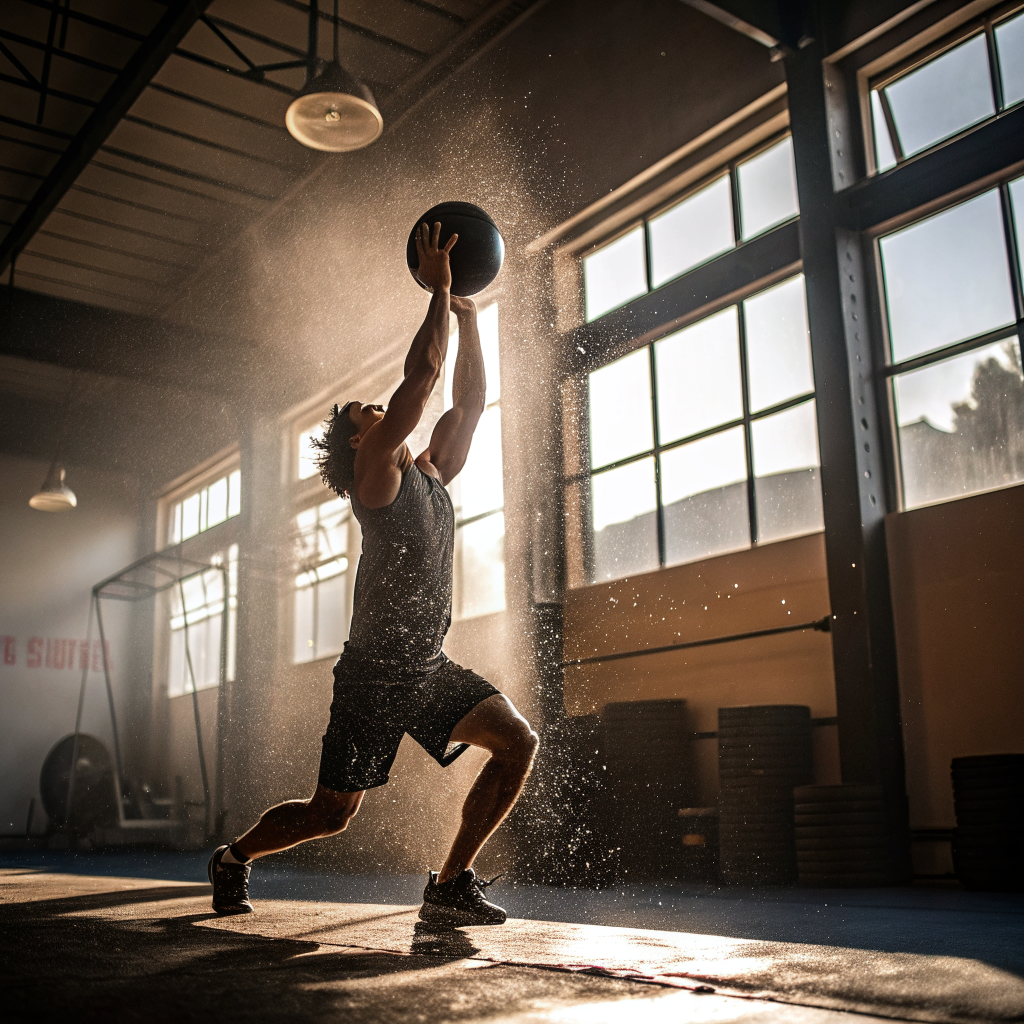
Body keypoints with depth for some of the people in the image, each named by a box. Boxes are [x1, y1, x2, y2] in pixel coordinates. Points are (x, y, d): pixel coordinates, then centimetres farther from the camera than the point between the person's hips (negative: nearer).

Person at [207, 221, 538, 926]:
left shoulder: (431, 474, 14)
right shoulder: (375, 472, -8)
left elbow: (469, 402, 14)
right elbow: (422, 376, -15)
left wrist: (468, 317, 12)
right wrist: (440, 292, -8)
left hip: (430, 668, 7)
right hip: (375, 673, -7)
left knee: (519, 742, -11)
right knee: (333, 813, 1)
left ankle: (450, 885, -1)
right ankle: (236, 856, 31)